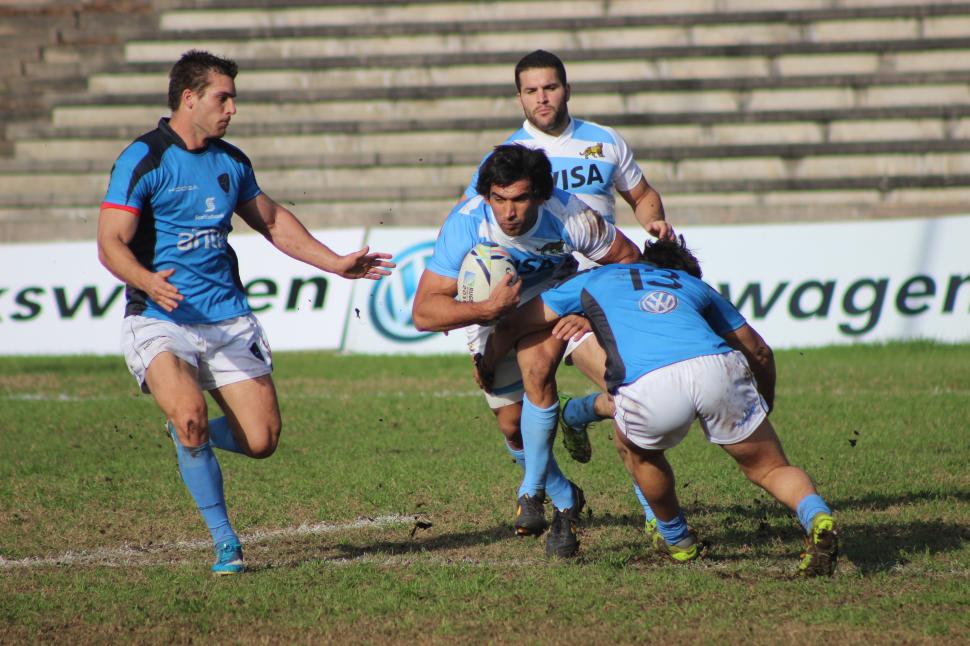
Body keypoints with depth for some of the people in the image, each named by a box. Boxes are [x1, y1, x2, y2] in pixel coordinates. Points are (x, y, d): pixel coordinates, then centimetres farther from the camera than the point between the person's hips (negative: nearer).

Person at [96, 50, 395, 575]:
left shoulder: (230, 162, 13)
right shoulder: (143, 159, -7)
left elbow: (272, 221, 28)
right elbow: (111, 243, -13)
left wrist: (336, 263, 25)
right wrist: (148, 281, -32)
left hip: (229, 319, 5)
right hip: (160, 321, -5)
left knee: (262, 439, -6)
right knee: (190, 414, -28)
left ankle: (189, 437, 29)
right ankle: (224, 543, -12)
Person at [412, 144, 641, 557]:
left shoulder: (570, 217, -33)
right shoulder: (464, 225, -36)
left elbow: (627, 258, -15)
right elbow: (423, 312, -38)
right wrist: (487, 309, -50)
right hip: (489, 309, 1)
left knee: (537, 368, -29)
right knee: (511, 423, 0)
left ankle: (532, 492, -16)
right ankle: (566, 500, 26)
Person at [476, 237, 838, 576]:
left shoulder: (595, 280, 35)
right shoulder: (694, 284, 38)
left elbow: (511, 325, 39)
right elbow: (759, 351, 41)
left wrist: (485, 367, 57)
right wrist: (765, 404, 58)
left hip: (649, 386, -1)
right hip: (717, 367, 1)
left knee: (637, 448, 32)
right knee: (771, 469, 14)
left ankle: (676, 539, 44)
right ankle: (816, 518, -14)